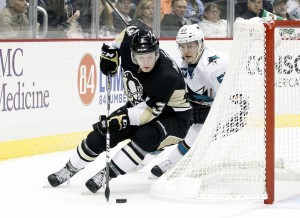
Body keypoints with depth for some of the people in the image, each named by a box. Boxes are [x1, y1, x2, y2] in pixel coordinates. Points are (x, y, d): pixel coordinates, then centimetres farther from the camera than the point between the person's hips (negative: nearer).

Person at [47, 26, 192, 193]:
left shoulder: (167, 77, -37)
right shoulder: (129, 43, -20)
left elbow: (150, 112, -34)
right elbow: (130, 31, 5)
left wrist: (123, 118, -44)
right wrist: (111, 52, -2)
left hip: (173, 115, -7)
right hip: (139, 106, 7)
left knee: (146, 136, -36)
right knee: (102, 133, 1)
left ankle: (106, 173, -26)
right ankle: (70, 169, 23)